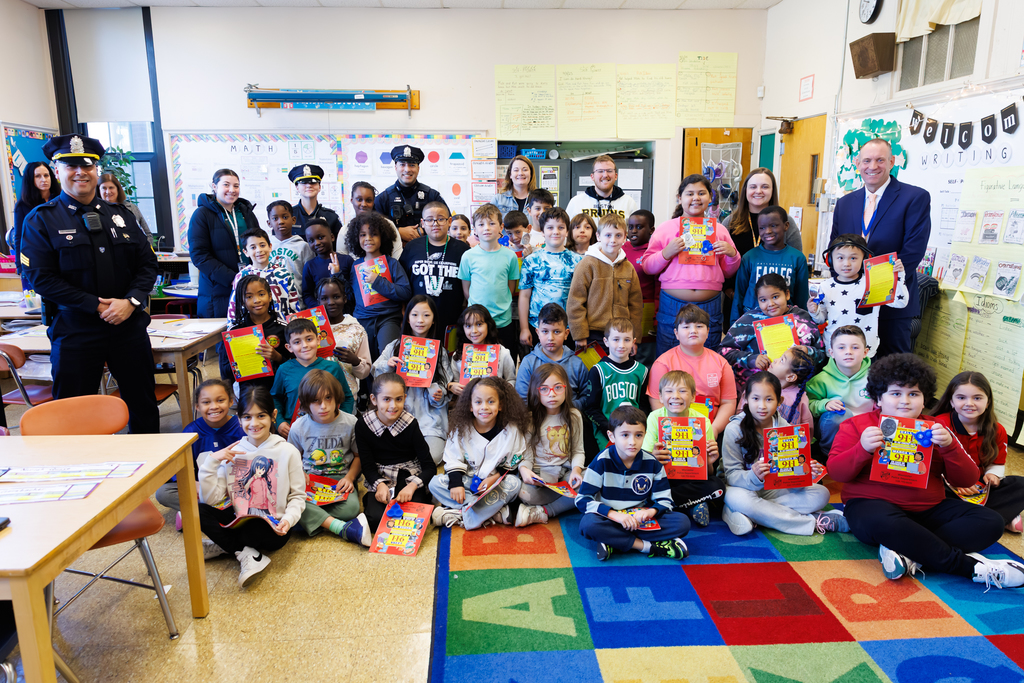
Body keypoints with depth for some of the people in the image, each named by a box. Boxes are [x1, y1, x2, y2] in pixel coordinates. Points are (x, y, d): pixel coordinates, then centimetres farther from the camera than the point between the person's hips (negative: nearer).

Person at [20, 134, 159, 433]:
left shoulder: (121, 215, 10)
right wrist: (95, 305, -16)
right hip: (74, 332, -3)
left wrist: (131, 301, -11)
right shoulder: (41, 220, 0)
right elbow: (40, 276, -8)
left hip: (129, 327, 3)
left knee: (144, 406, 12)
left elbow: (147, 263, 7)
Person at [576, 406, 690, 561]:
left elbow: (664, 500, 4)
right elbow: (582, 500, -13)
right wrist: (615, 514, -27)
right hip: (610, 519, -3)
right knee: (588, 524, -36)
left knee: (682, 522, -19)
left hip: (640, 519, 3)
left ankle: (613, 543, -24)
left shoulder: (652, 464, -1)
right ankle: (645, 545, -25)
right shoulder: (602, 462, -10)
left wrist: (651, 511, -20)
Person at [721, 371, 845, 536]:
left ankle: (750, 516, -25)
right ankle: (815, 522, -27)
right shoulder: (734, 429, -13)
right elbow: (731, 474, -16)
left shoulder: (785, 428, -2)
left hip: (777, 488, 4)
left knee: (821, 494, -13)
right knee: (736, 497, -38)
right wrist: (753, 477, -37)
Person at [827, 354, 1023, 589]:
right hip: (873, 504, -5)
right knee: (883, 524, -39)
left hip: (929, 509, 5)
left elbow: (967, 480, 6)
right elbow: (836, 472, -5)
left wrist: (949, 446, -13)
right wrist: (863, 449, -24)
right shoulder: (856, 425, 4)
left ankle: (909, 555, -29)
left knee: (990, 521, -16)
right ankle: (972, 567, -25)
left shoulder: (935, 429, 14)